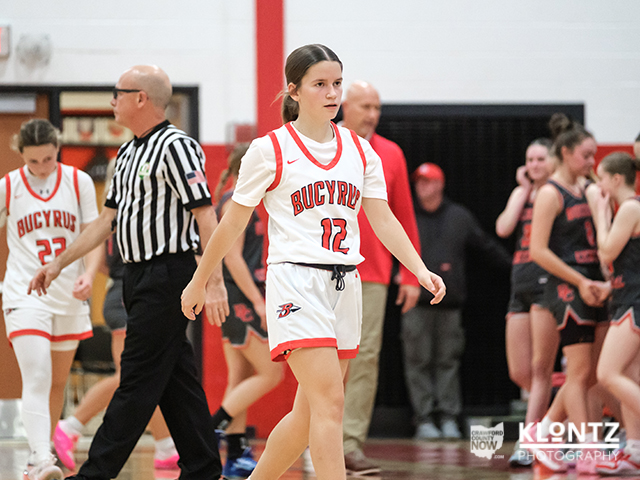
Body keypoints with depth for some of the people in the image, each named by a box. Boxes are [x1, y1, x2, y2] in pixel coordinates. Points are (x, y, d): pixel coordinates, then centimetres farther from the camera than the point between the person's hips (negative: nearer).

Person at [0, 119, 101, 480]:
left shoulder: (79, 182, 2)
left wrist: (89, 274, -14)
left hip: (69, 296, 3)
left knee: (58, 382, 13)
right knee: (36, 378, -18)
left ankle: (44, 450, 29)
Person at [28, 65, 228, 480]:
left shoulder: (175, 146, -13)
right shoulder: (129, 153, 17)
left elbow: (205, 215, -18)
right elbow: (108, 219, 23)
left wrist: (214, 282, -24)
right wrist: (59, 264, 23)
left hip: (167, 275, -9)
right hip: (141, 276, 9)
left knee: (138, 380, -6)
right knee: (176, 379, 9)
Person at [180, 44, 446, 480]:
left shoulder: (360, 150, 11)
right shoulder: (270, 150, -3)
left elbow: (383, 219, 6)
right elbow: (233, 223, 4)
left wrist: (421, 271, -8)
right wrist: (199, 282, 9)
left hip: (345, 286, 6)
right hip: (296, 284, -6)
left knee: (311, 411, 10)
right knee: (330, 401, -17)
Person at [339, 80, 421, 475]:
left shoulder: (391, 154, 9)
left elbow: (404, 217, 12)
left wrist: (411, 276, 8)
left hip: (373, 275, 2)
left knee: (366, 356, -5)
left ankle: (352, 443, -3)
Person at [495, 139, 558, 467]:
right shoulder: (521, 193, 18)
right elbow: (503, 228, 1)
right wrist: (524, 189, 4)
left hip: (547, 283, -7)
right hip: (521, 288, 7)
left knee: (540, 369, -7)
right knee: (519, 373, 5)